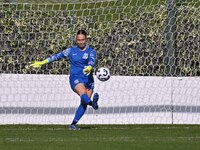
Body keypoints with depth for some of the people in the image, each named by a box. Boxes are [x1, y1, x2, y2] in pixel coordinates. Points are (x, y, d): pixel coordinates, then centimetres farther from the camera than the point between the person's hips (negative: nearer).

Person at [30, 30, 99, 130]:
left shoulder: (91, 51, 7)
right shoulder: (71, 50, 11)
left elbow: (92, 60, -15)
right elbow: (57, 56, 19)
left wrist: (89, 67, -39)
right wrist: (41, 63, 20)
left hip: (88, 79, 2)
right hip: (75, 78, -1)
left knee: (84, 103, -12)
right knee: (83, 94, -32)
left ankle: (73, 124, -6)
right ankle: (92, 103, -65)